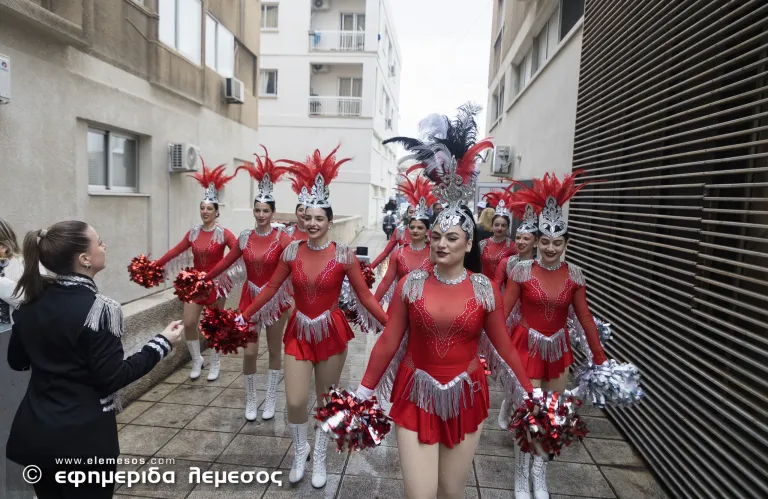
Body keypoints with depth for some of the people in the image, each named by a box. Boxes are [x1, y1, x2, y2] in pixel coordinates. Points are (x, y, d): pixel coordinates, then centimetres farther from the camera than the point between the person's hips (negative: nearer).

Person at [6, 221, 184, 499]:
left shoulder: (31, 302, -1)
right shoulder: (98, 308, -22)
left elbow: (17, 362, 10)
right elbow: (112, 378, -19)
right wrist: (162, 344, -14)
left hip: (34, 434, 6)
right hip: (82, 439, -6)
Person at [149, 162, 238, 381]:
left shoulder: (223, 233, -10)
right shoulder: (193, 233, 3)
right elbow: (175, 251, 10)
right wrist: (154, 265, 12)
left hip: (216, 283, -4)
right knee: (189, 323, 2)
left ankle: (215, 364, 23)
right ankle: (197, 360, 23)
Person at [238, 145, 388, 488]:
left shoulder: (343, 254, -11)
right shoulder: (292, 251, -3)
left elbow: (364, 295, -10)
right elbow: (271, 288, 4)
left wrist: (390, 324, -18)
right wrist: (244, 317, 5)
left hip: (331, 332, -1)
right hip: (298, 332, 2)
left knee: (326, 400, 12)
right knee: (295, 402, -2)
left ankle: (319, 459, 37)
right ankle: (300, 452, 31)